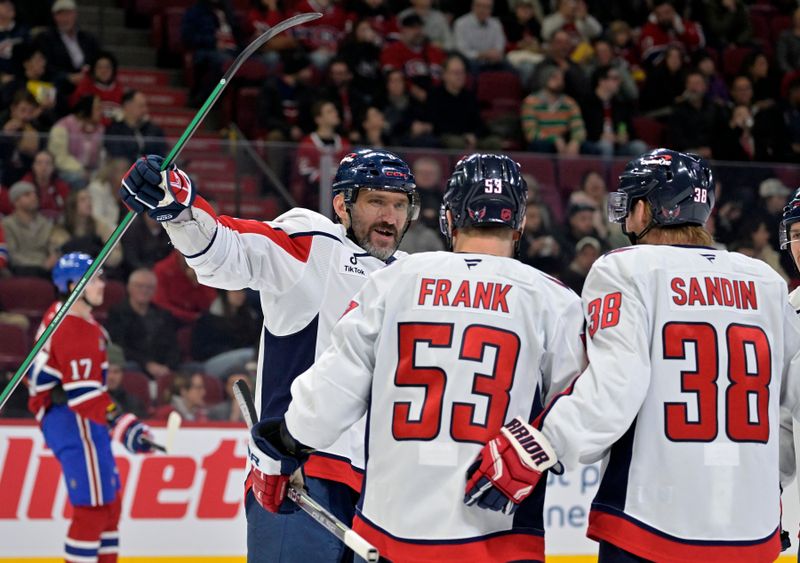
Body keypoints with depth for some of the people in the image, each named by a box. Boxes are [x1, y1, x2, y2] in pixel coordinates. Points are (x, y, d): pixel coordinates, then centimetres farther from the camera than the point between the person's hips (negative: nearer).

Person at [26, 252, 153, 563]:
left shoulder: (60, 315, 11)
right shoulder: (75, 331, -21)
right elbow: (83, 394, -27)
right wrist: (124, 426, -32)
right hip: (74, 423, -11)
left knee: (110, 501, 16)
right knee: (93, 505, -11)